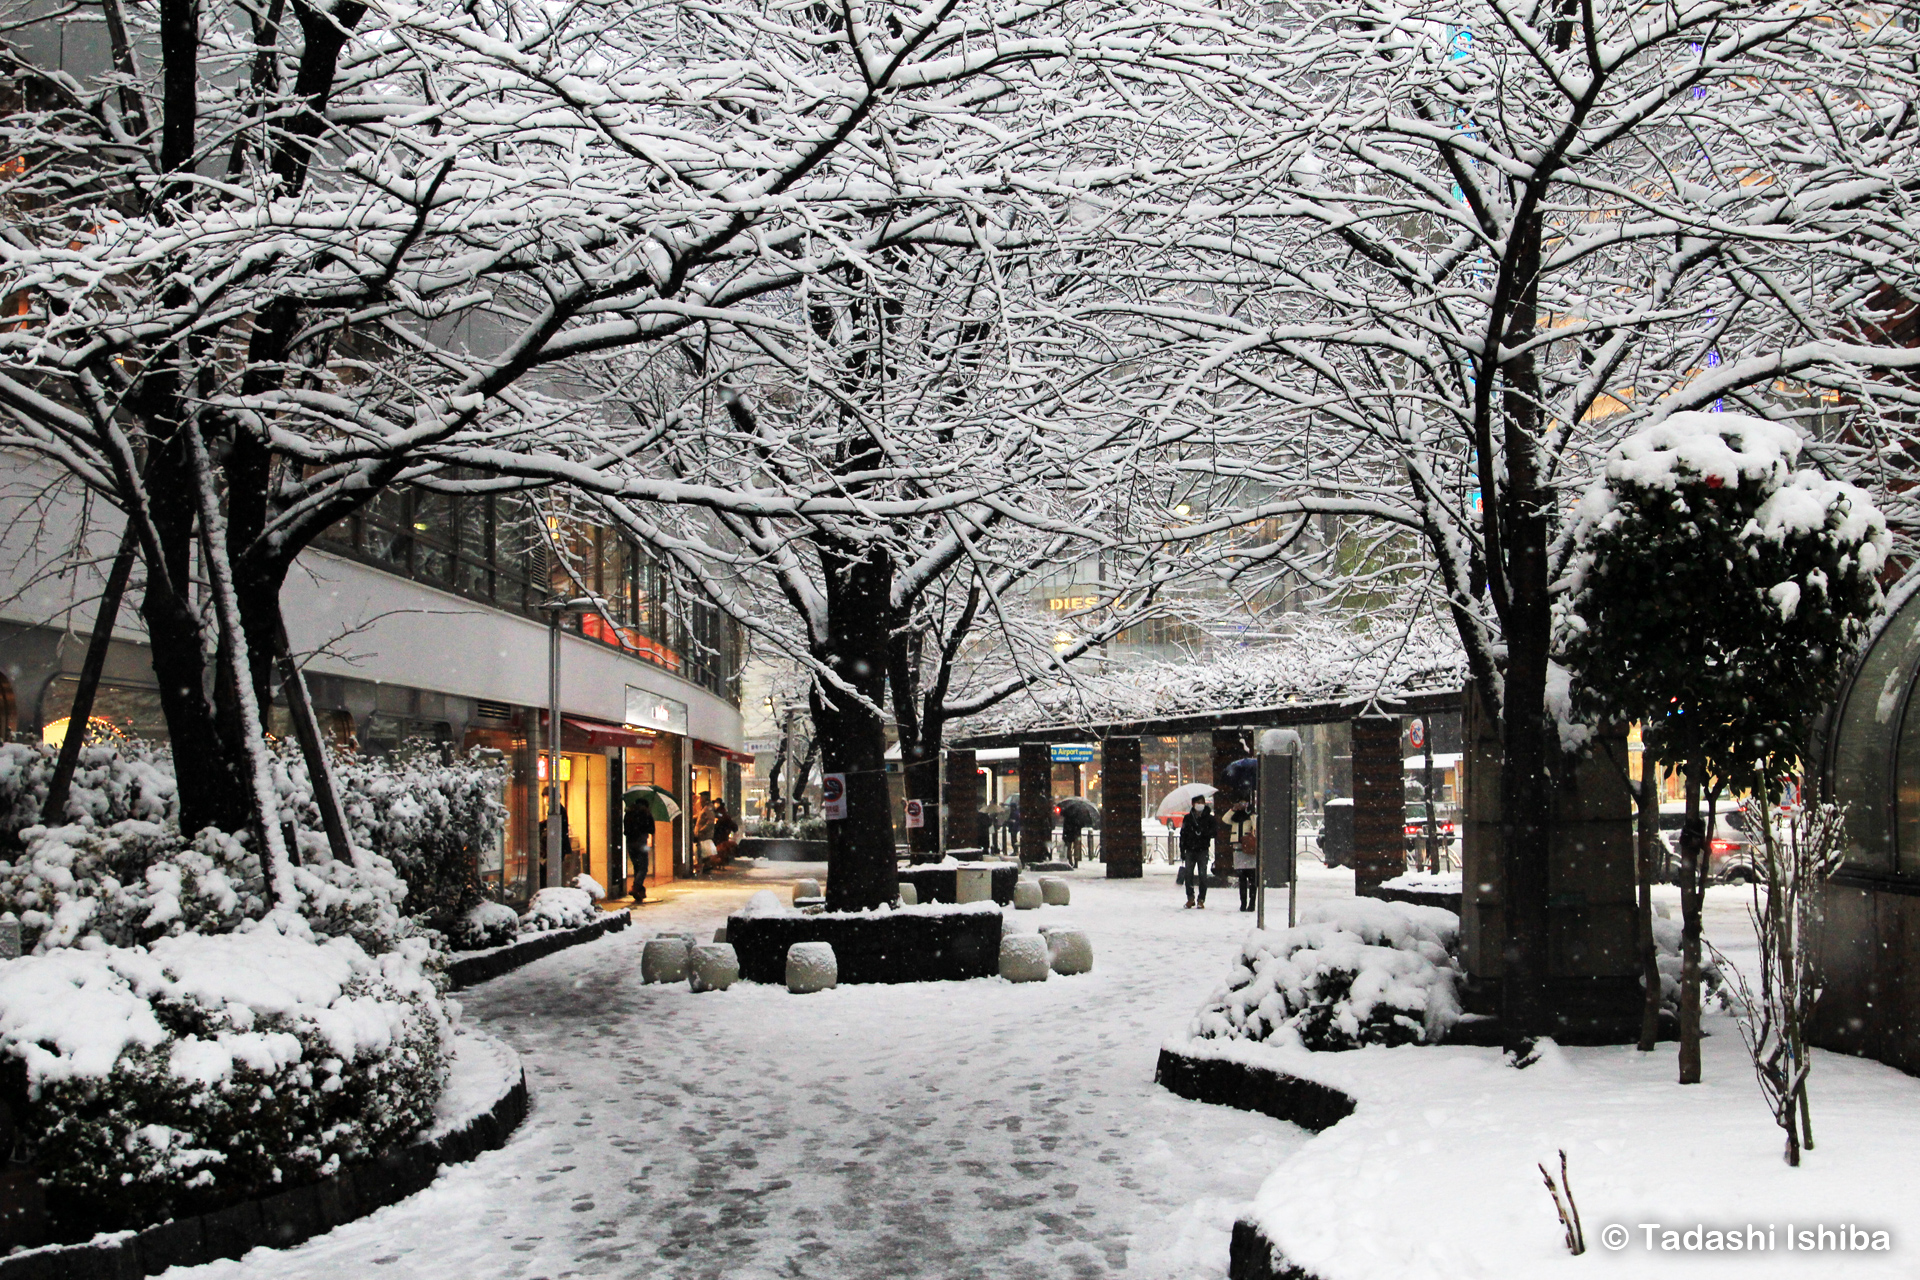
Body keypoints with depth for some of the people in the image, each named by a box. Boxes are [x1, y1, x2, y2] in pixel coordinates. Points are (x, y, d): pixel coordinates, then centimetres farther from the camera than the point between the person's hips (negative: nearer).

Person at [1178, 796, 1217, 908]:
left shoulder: (1208, 818, 5)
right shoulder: (1188, 818, 8)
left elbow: (1216, 830, -5)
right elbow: (1183, 834, 8)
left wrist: (1203, 833, -19)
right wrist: (1182, 851, 2)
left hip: (1203, 850, -2)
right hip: (1190, 850, 2)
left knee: (1202, 875, -3)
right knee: (1188, 874, -2)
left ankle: (1201, 900, 4)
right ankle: (1190, 898, 10)